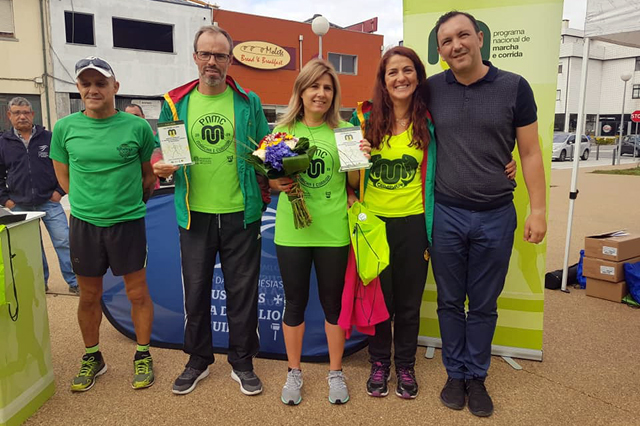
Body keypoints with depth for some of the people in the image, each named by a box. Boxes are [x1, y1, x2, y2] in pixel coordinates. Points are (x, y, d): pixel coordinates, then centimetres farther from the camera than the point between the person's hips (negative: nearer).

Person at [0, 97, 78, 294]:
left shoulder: (49, 138, 0)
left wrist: (60, 190, -2)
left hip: (49, 202, -2)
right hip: (20, 206, 2)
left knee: (63, 241, -3)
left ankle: (74, 282, 6)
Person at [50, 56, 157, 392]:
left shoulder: (137, 127, -6)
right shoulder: (65, 128, -1)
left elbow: (150, 175, 6)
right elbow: (63, 176, 12)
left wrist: (128, 203, 8)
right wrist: (87, 203, 7)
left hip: (128, 222, -2)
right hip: (83, 224, 2)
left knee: (137, 292, 7)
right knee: (89, 296, 14)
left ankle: (142, 356, 26)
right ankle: (92, 358, 34)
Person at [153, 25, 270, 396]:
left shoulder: (249, 102, 4)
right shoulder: (176, 103, 6)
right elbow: (163, 155, 11)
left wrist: (264, 195, -7)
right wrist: (163, 168, -11)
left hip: (241, 213, -1)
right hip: (195, 214, 1)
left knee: (243, 291, 8)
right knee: (196, 290, 12)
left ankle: (242, 363, 27)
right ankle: (199, 361, 33)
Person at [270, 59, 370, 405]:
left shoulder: (345, 130, 0)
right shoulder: (283, 130, 3)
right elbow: (270, 179, 8)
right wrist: (278, 183, -13)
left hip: (334, 231, 0)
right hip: (291, 231, 1)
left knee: (334, 302, 12)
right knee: (295, 302, 13)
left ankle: (336, 373, 32)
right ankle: (294, 373, 33)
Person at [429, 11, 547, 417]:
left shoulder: (514, 87, -3)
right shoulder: (431, 90, 0)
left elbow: (530, 152, 0)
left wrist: (538, 210, -3)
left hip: (496, 216, -1)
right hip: (446, 215, 1)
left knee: (484, 306, 12)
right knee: (450, 302, 12)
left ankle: (477, 377, 31)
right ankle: (455, 374, 31)